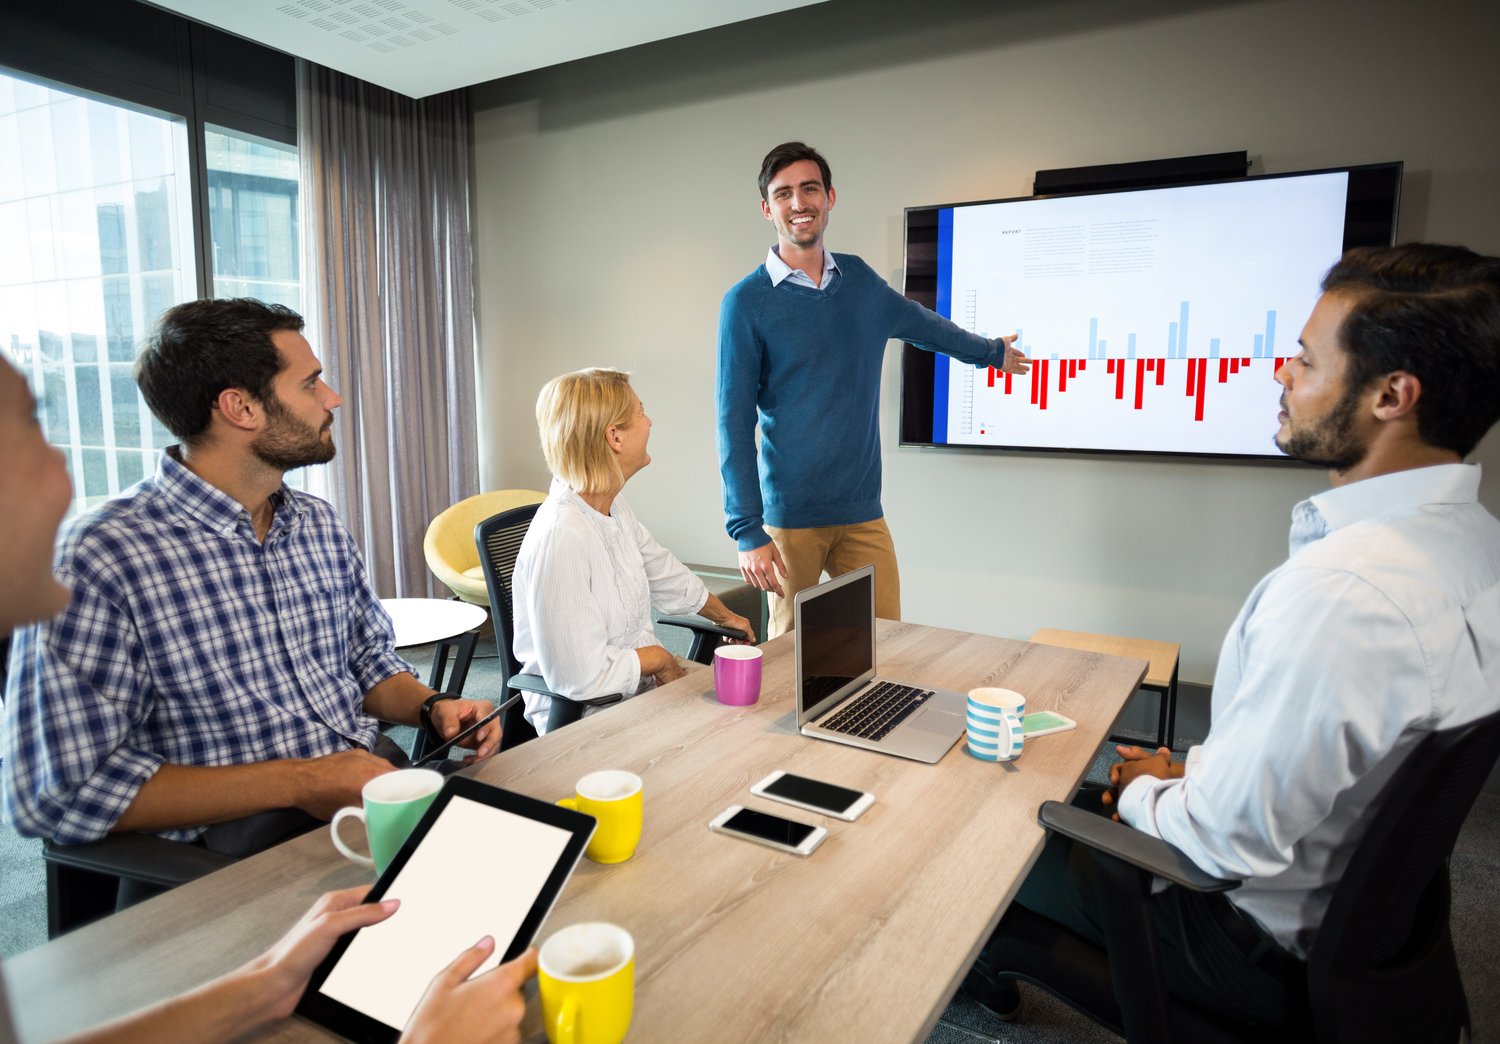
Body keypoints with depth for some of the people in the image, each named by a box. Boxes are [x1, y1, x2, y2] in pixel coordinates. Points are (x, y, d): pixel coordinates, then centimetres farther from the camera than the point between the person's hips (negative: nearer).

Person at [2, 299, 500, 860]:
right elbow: (58, 792, -14)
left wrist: (433, 705, -2)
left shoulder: (321, 525, 10)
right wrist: (297, 781, -19)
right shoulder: (97, 561, -13)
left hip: (374, 788, 7)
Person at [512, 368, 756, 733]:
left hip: (642, 688, 9)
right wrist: (660, 658, -12)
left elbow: (666, 576, 21)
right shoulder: (561, 537, -28)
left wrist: (726, 616, 35)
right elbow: (581, 678, -28)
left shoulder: (614, 508, 2)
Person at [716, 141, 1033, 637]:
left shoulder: (859, 279, 9)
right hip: (790, 518, -4)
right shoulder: (746, 302, -5)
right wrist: (747, 531, -14)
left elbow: (920, 323, 28)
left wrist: (992, 351, 43)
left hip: (862, 511, 4)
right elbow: (734, 424, -8)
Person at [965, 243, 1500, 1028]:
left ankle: (984, 966, 41)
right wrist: (1190, 769, 5)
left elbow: (1232, 837, -30)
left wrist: (1143, 794, -10)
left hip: (1263, 937, -8)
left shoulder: (1340, 588, -36)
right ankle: (995, 963, 42)